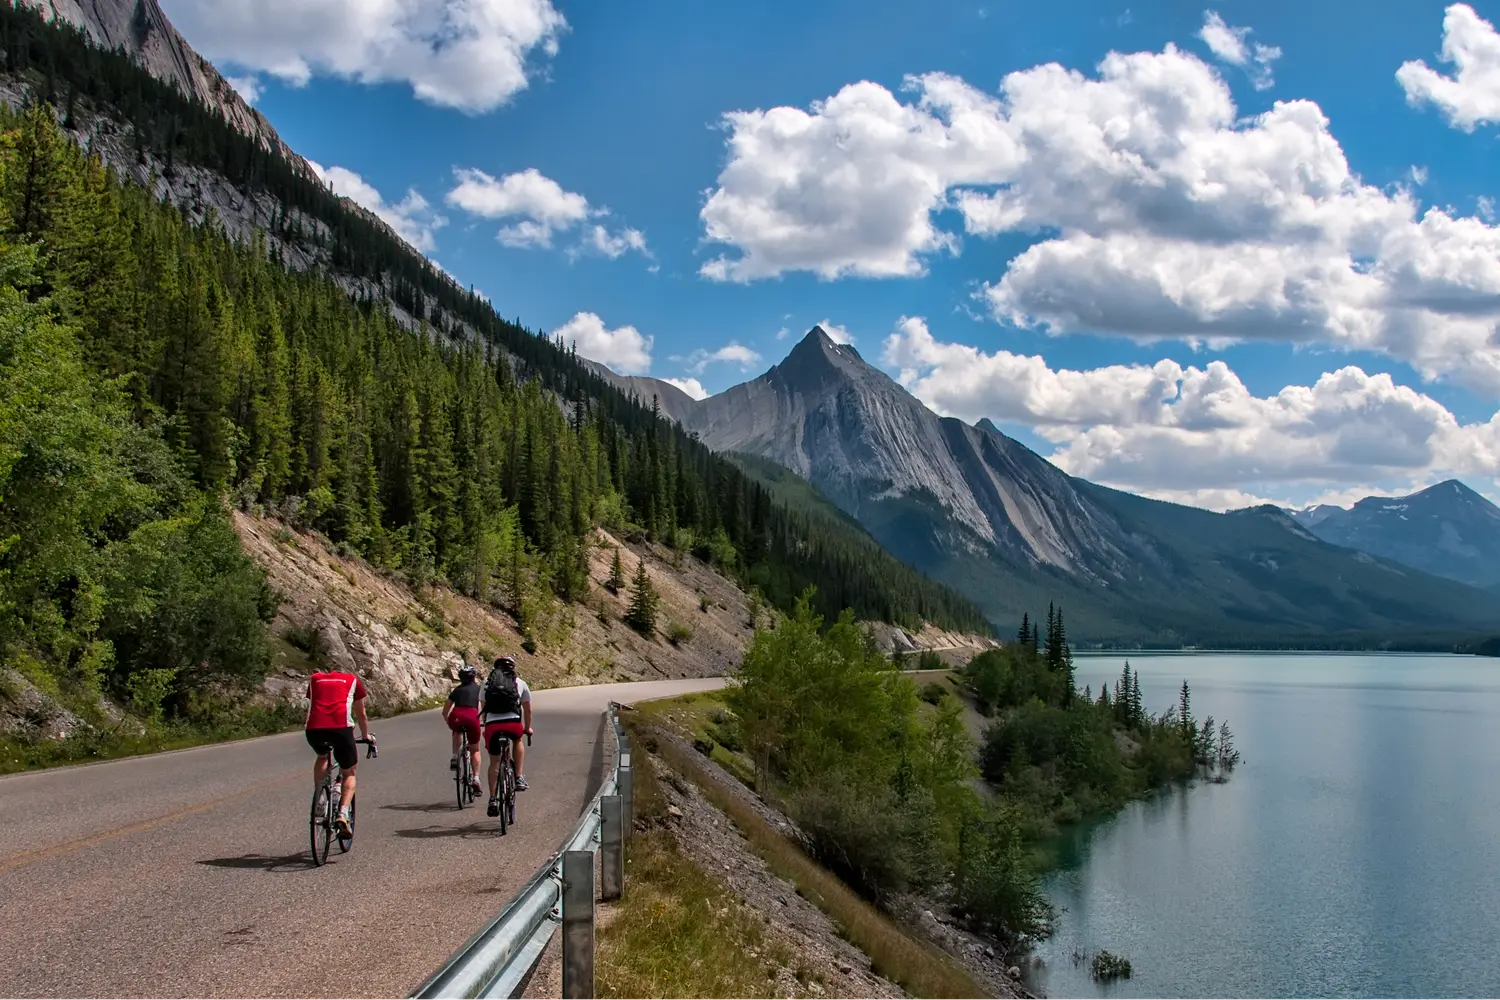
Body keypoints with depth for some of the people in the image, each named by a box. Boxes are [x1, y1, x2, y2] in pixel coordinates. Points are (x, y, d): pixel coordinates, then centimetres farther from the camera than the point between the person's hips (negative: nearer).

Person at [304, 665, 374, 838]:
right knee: (349, 773, 18)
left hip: (314, 729, 2)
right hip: (341, 727, -2)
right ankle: (343, 814, -2)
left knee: (322, 757, 35)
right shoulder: (353, 680, 25)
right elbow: (361, 714, 32)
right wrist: (366, 735, 49)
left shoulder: (315, 679, 29)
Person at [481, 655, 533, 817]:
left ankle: (493, 799, 9)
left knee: (494, 763, 16)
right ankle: (519, 778, 22)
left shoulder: (487, 683, 21)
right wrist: (527, 728, 43)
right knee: (518, 741, 33)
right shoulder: (520, 683, 19)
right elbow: (527, 709, 28)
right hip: (513, 723, -1)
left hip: (492, 724, 1)